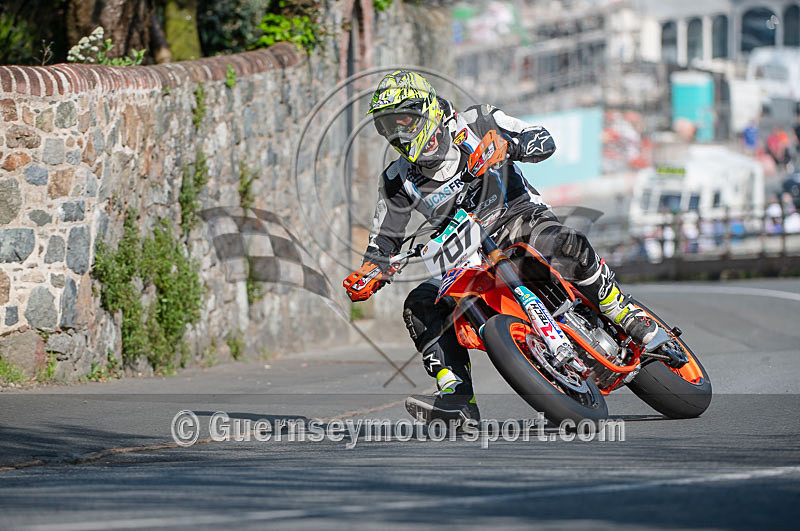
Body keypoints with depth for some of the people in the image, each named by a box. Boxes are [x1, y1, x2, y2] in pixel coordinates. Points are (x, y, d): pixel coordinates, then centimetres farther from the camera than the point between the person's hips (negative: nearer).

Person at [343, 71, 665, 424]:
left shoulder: (473, 124, -3)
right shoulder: (397, 182, 6)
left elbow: (544, 141, -8)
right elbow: (383, 242, 11)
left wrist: (507, 144, -30)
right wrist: (370, 275, -11)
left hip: (520, 219, -4)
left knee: (564, 247, -38)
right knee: (420, 307, -18)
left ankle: (627, 315, -21)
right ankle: (457, 399, -24)